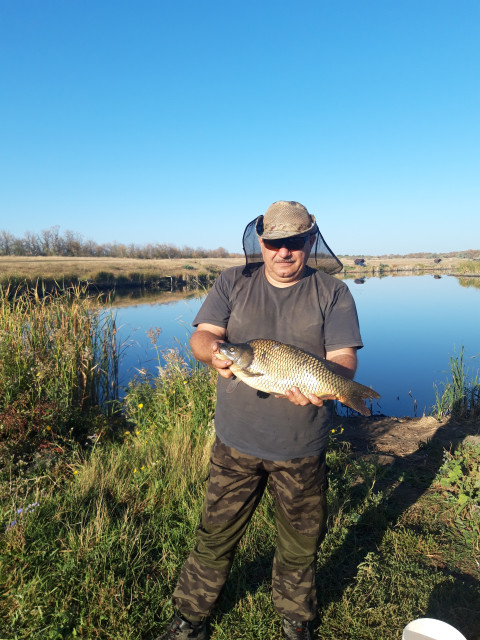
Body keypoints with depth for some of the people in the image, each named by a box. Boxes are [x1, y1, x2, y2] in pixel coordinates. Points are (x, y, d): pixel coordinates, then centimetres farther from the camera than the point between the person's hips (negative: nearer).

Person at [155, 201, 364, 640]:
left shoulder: (332, 292, -3)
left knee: (300, 544, 18)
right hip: (236, 441, 1)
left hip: (302, 447, 0)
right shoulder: (233, 282, 1)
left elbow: (344, 359, -10)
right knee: (216, 535, 13)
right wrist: (212, 350, -29)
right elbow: (201, 335, -5)